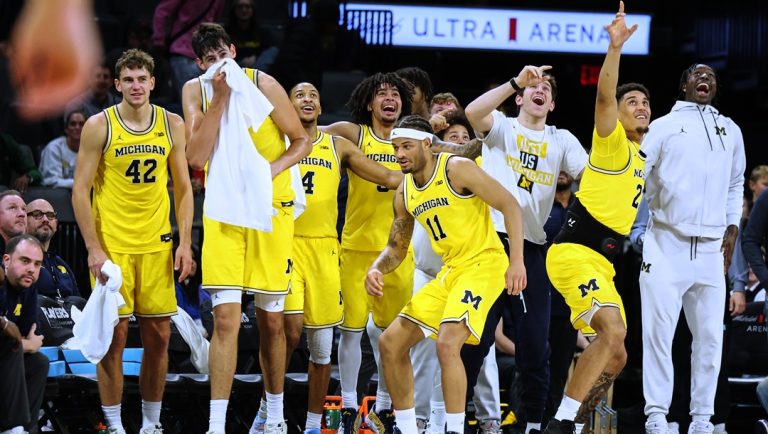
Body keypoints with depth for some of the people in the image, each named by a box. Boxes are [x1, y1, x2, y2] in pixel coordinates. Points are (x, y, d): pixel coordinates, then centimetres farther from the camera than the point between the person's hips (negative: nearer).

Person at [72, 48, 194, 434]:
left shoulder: (172, 124, 5)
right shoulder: (99, 126, -5)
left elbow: (183, 188, 10)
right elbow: (80, 191, -5)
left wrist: (185, 243, 2)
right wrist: (93, 249, -11)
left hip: (157, 244, 3)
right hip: (111, 245, -3)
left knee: (159, 335, 4)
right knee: (114, 334, -3)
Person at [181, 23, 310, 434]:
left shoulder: (262, 84, -7)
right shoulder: (195, 91, -2)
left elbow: (301, 141, 1)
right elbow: (196, 157, -14)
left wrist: (269, 171, -16)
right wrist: (220, 98, -18)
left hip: (270, 210, 0)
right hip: (223, 211, 0)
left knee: (271, 320, 8)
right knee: (225, 318, -10)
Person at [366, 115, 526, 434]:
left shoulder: (456, 169, -13)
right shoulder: (405, 192, 10)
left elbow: (510, 205, -14)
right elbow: (397, 246, 19)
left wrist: (517, 260, -22)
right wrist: (376, 269, -3)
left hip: (483, 263, -9)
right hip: (449, 271, 9)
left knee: (447, 344, -27)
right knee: (391, 342, 5)